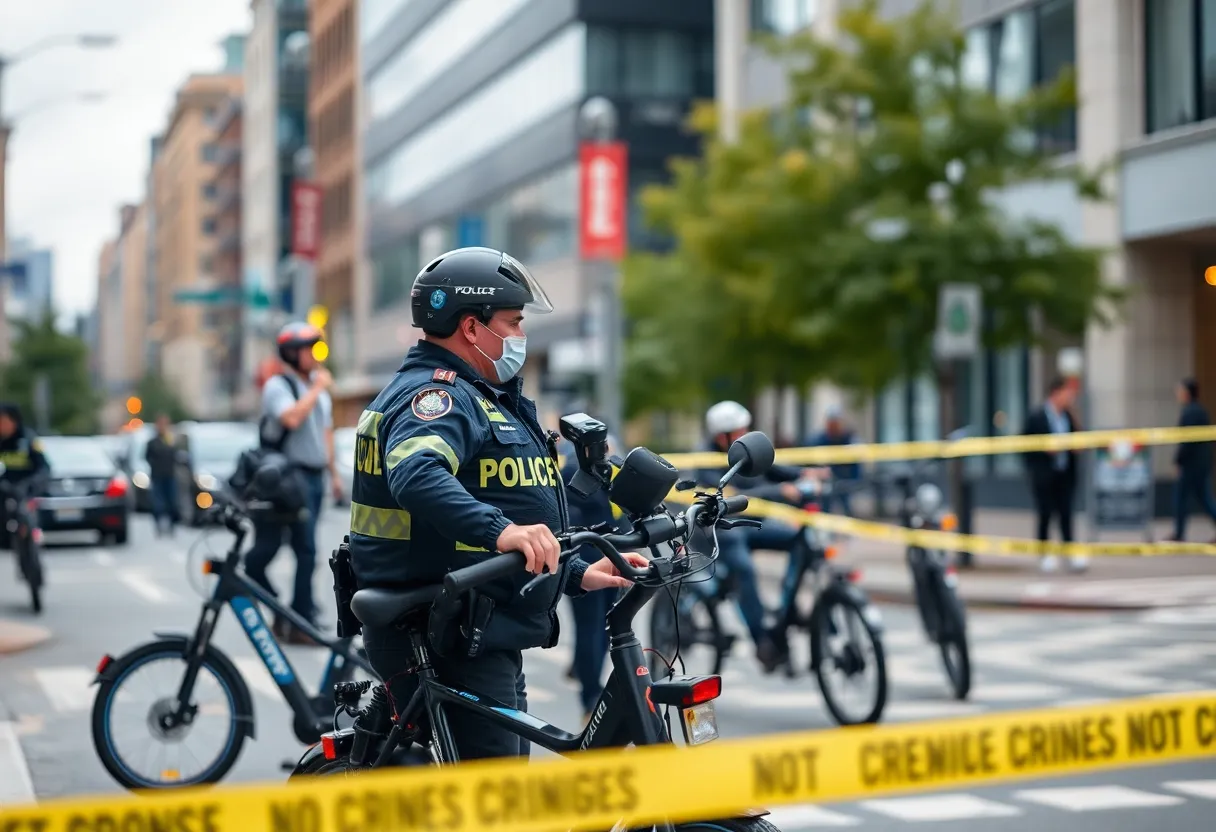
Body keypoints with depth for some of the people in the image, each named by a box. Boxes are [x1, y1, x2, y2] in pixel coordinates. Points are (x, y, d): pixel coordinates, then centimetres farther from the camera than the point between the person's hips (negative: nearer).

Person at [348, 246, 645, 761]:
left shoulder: (480, 399, 22)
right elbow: (416, 475, -36)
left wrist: (578, 576, 20)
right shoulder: (436, 394, -12)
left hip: (486, 645, 11)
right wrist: (498, 529, -49)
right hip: (452, 648, -11)